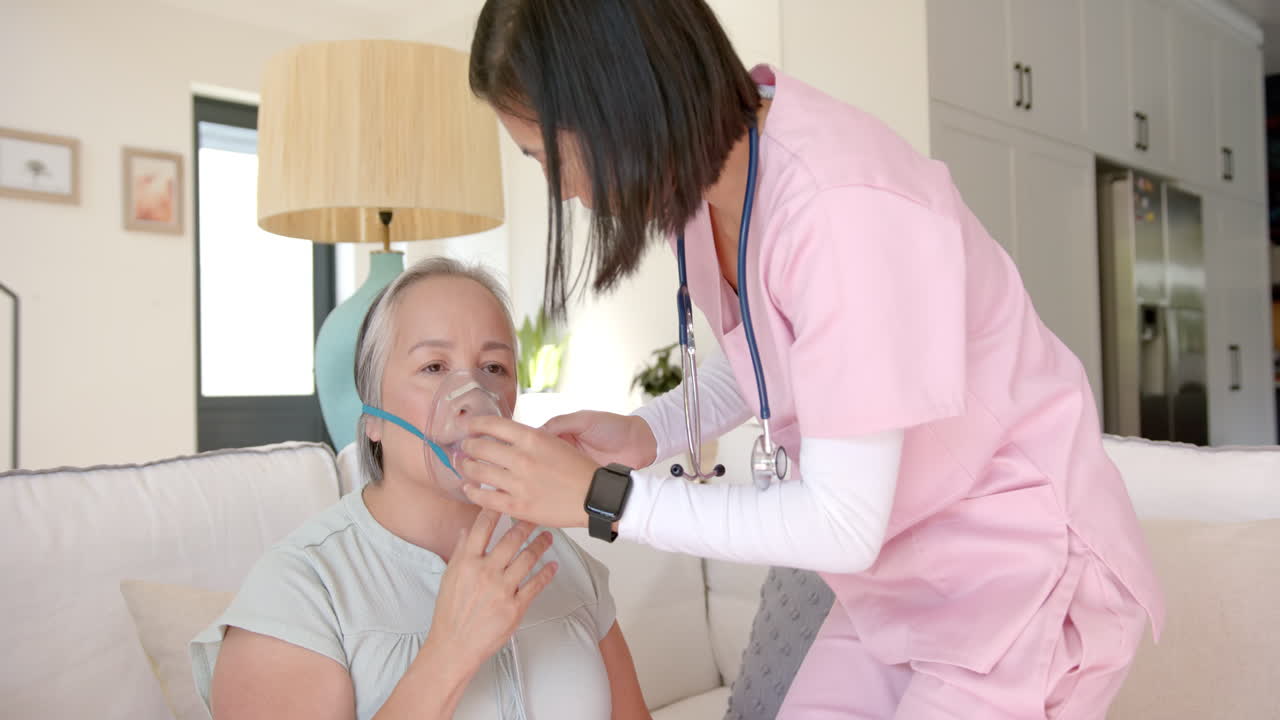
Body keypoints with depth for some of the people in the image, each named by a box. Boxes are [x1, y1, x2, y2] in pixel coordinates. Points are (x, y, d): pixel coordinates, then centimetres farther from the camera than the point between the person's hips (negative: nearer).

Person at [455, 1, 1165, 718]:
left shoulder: (845, 209, -31)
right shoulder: (716, 158, -6)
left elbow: (846, 525, -25)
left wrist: (604, 497, -23)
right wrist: (646, 433, -6)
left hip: (1025, 575, -7)